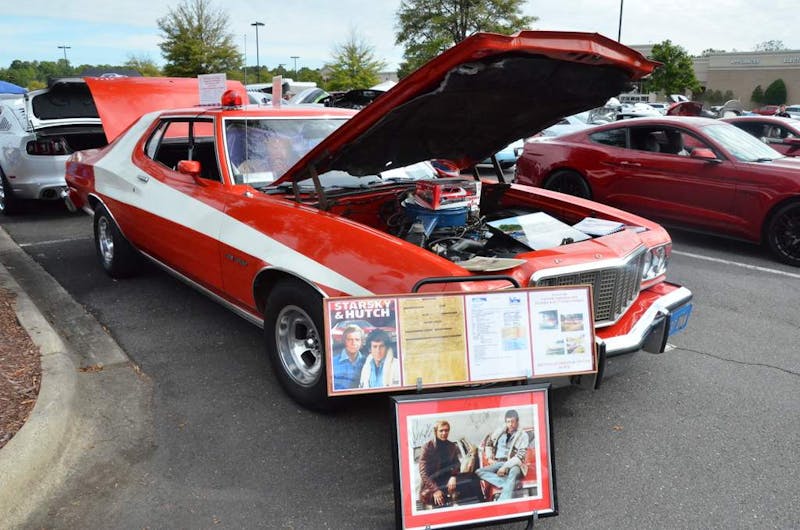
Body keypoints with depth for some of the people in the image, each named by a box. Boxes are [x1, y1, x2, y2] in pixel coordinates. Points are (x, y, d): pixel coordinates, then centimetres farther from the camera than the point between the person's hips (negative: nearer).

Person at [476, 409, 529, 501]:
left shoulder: (523, 435, -3)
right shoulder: (500, 431, 8)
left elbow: (520, 456, -12)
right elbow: (489, 442, 25)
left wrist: (505, 466, -21)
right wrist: (490, 457, 11)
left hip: (514, 464, -4)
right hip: (498, 463, 4)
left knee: (514, 471, -41)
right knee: (479, 472, -22)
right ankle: (508, 485, -34)